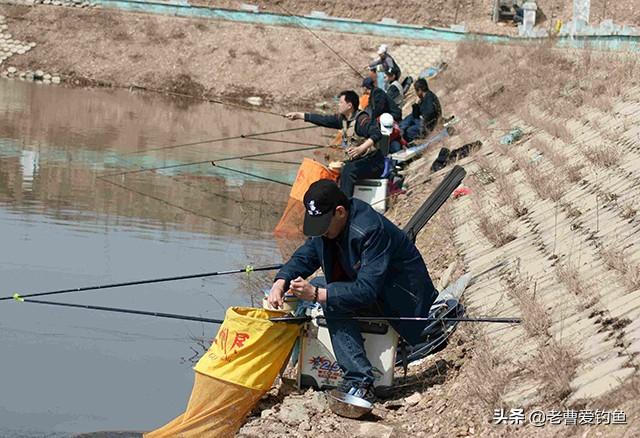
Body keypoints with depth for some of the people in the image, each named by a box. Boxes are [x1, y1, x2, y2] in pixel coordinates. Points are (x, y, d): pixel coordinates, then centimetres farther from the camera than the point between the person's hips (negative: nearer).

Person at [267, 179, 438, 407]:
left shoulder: (371, 230, -30)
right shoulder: (326, 222, -4)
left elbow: (367, 291, -35)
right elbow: (304, 258, 4)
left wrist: (316, 294, -40)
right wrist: (280, 284, -17)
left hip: (401, 295, -9)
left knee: (333, 303, -29)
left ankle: (359, 382, -32)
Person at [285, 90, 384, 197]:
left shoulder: (362, 119, -18)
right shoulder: (343, 119, 8)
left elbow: (377, 134, -30)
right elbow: (324, 120, 13)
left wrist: (361, 148, -42)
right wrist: (298, 115, 15)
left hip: (373, 162, -9)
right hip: (357, 160, 9)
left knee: (347, 171, -31)